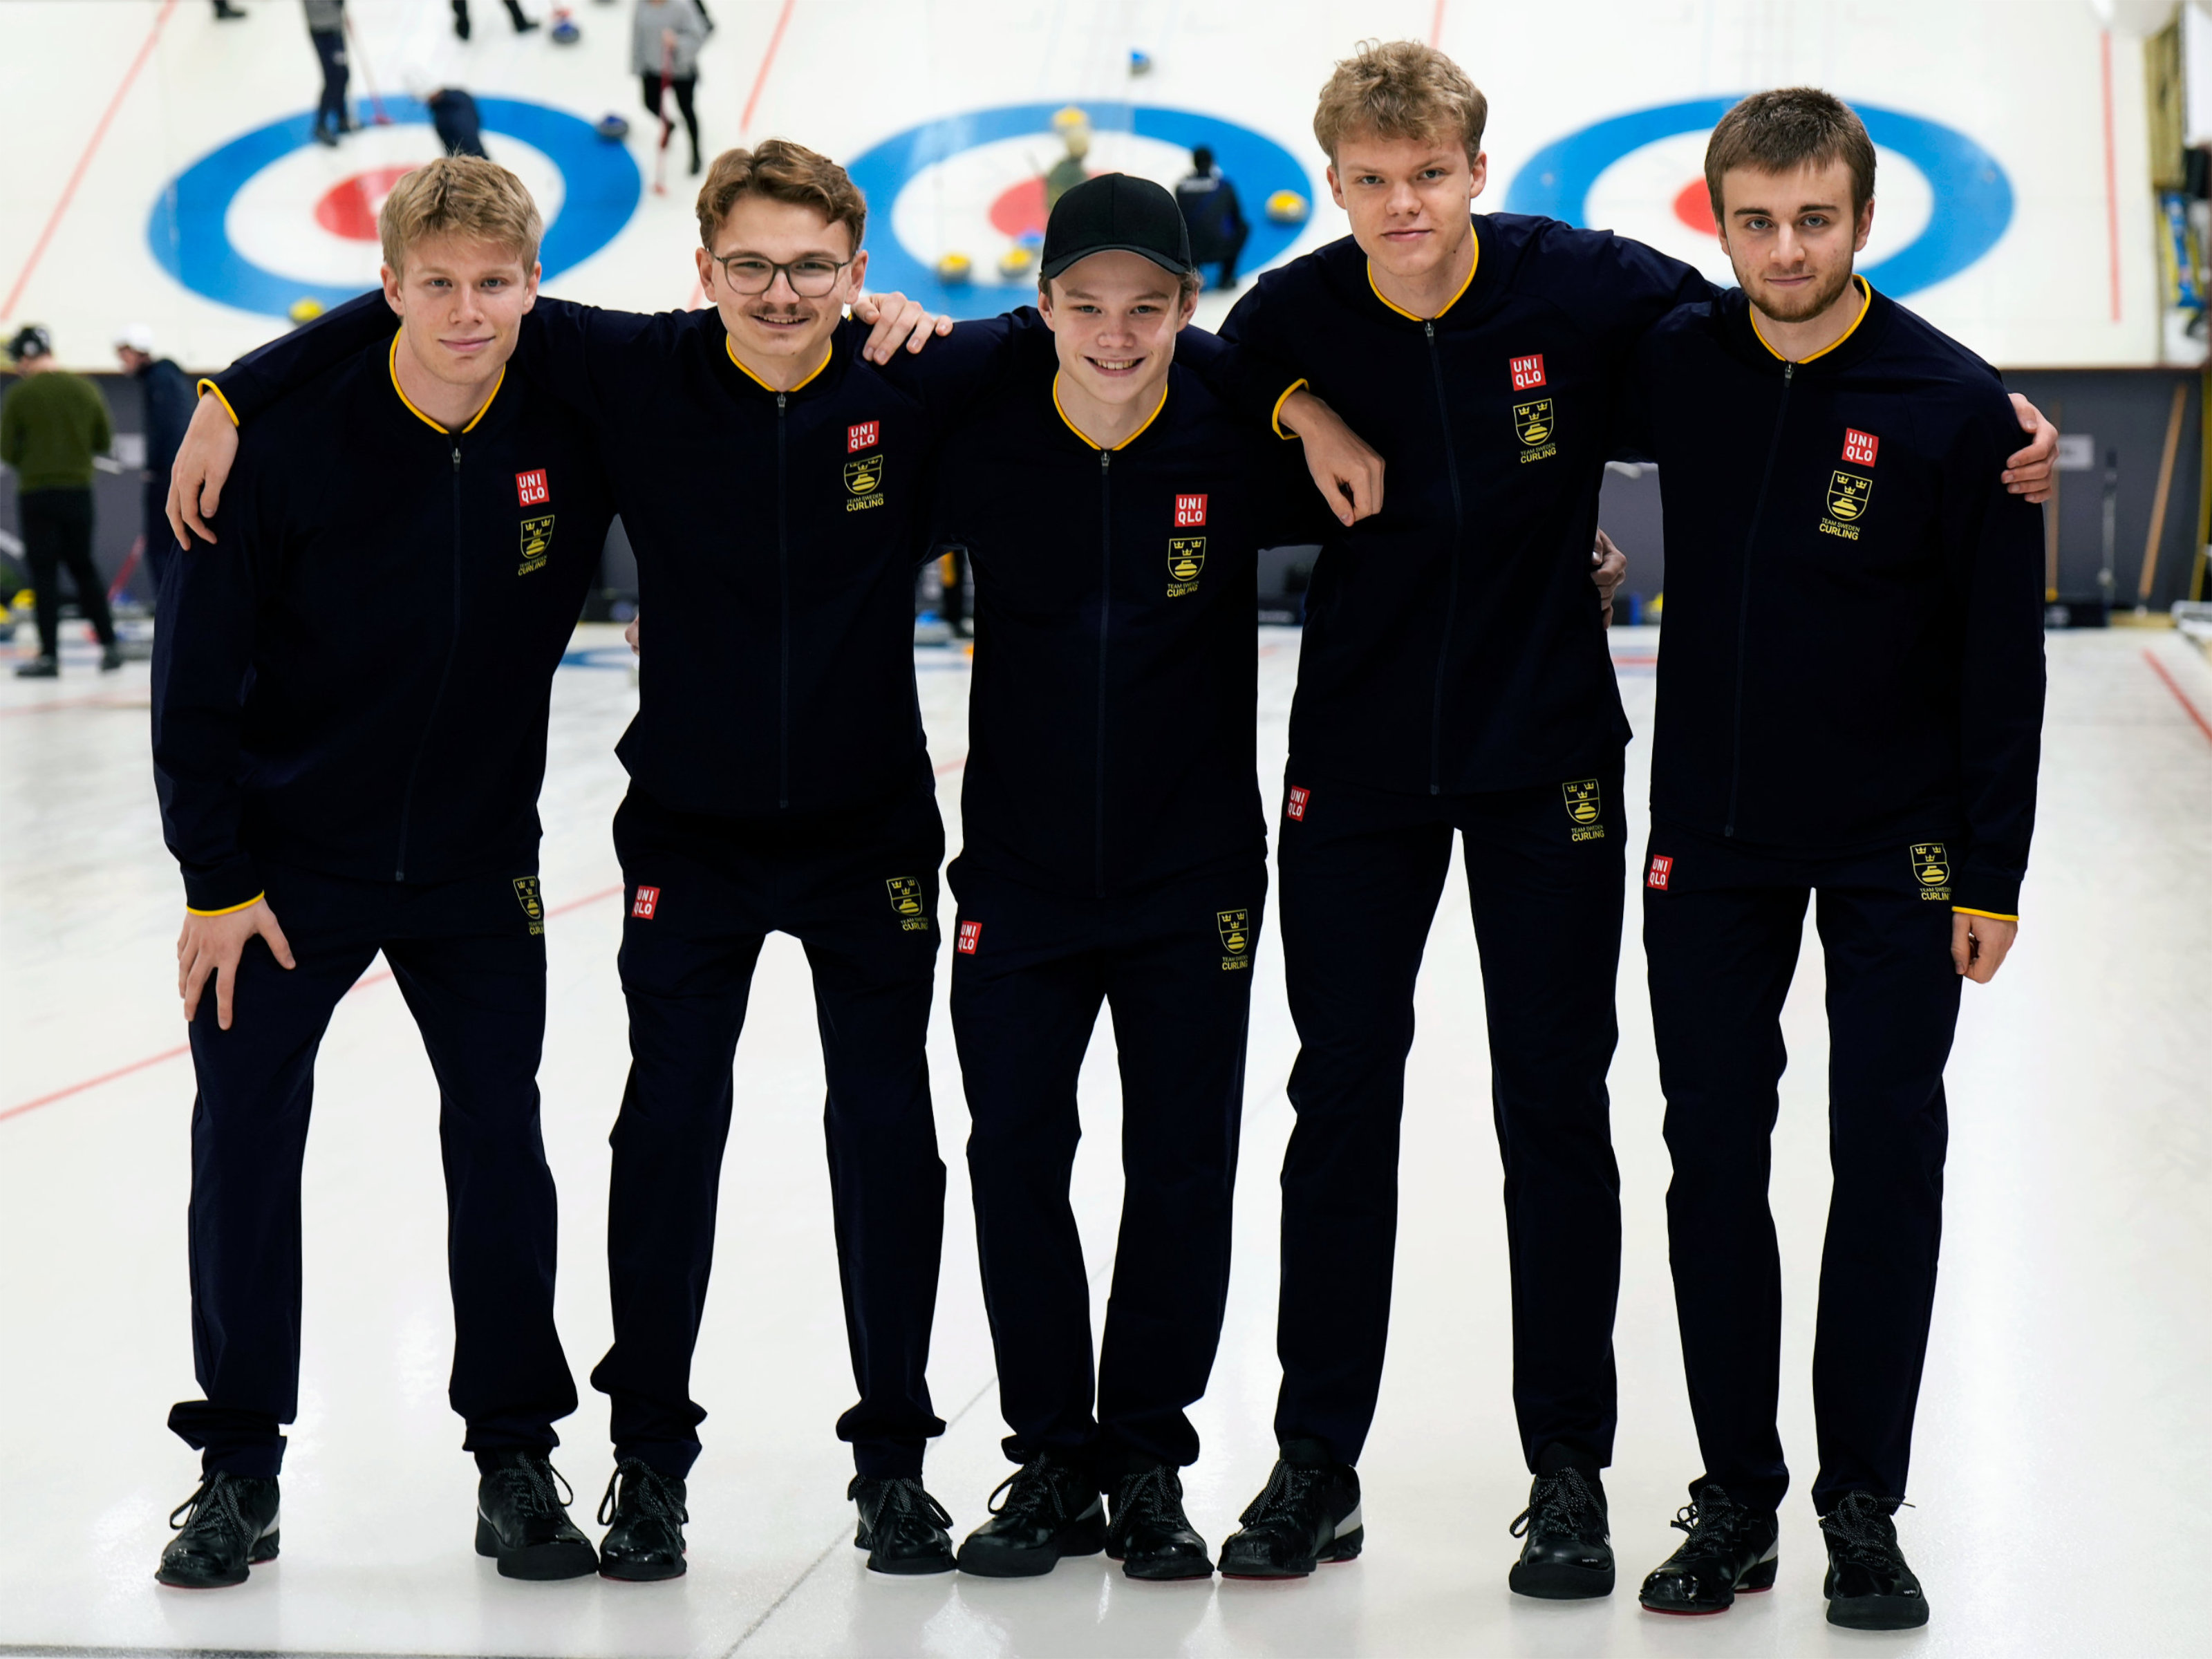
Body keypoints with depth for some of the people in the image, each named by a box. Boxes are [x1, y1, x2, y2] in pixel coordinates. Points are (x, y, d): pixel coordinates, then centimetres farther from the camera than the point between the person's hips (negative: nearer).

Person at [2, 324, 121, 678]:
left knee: (44, 573, 0)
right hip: (78, 490, 4)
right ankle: (109, 645, 13)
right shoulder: (86, 390, 1)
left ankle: (49, 655, -2)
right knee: (84, 567, 15)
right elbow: (104, 441, 7)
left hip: (36, 493, -4)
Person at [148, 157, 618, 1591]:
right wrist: (216, 880, -9)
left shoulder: (578, 421, -10)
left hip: (477, 864, 2)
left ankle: (517, 1458, 16)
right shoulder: (294, 437, -16)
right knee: (245, 1145, 0)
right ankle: (239, 1470, 13)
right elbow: (199, 669, -9)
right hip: (291, 853, -1)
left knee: (500, 1140, 3)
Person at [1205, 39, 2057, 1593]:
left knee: (1556, 1108, 4)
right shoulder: (1290, 319, -9)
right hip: (1356, 761, 1)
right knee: (1340, 1102, 5)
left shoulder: (1583, 286, -12)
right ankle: (1317, 1461, 18)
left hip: (1547, 757, -1)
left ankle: (1570, 1473, 16)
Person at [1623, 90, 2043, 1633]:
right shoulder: (1676, 364, -3)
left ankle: (1865, 1507, 12)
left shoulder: (1957, 405, -12)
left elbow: (2004, 658, -8)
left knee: (1889, 1161, 0)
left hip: (1895, 850, -3)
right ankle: (1736, 1498, 17)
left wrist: (1993, 876, -8)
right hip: (1710, 836, 3)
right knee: (1714, 1159, 5)